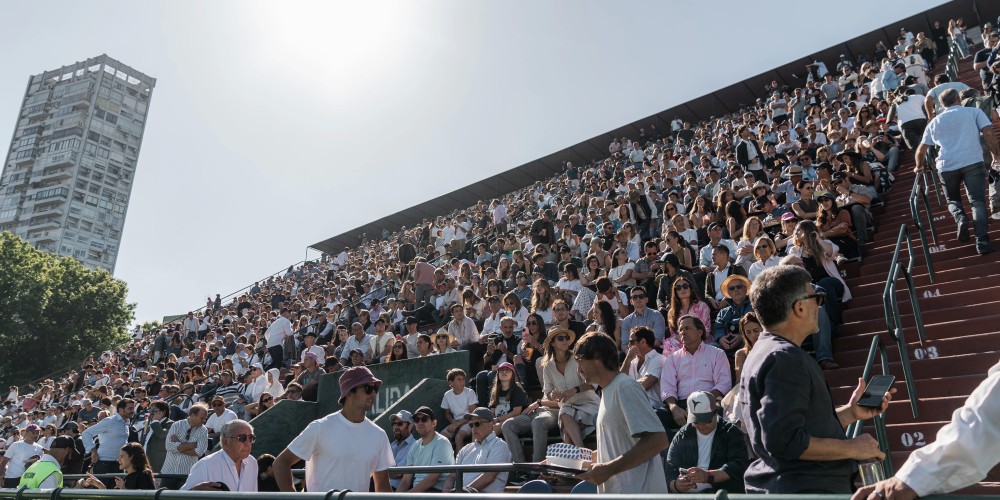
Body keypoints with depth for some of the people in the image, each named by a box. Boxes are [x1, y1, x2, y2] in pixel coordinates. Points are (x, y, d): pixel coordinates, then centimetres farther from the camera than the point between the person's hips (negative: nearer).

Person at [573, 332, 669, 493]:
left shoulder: (625, 387, -14)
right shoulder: (608, 391, 13)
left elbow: (658, 440, -22)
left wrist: (609, 469, -21)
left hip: (635, 490, -9)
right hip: (615, 489, 9)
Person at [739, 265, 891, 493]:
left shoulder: (763, 353, 12)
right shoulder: (785, 357, -19)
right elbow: (784, 441, -27)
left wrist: (850, 412, 11)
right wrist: (852, 448, -16)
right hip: (806, 491, -10)